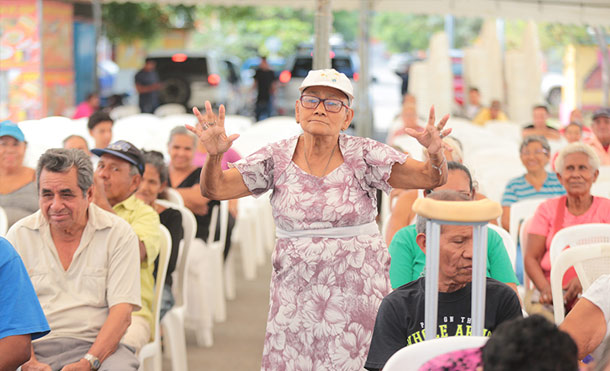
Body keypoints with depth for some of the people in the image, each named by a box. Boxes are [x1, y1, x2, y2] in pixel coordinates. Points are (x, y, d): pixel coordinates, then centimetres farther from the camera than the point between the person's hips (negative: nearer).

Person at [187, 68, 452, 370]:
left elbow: (431, 178, -8)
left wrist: (435, 152, -30)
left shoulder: (364, 155, -2)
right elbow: (214, 188, -1)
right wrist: (214, 155, -22)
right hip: (296, 288, 2)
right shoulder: (276, 159, 2)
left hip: (358, 288, -1)